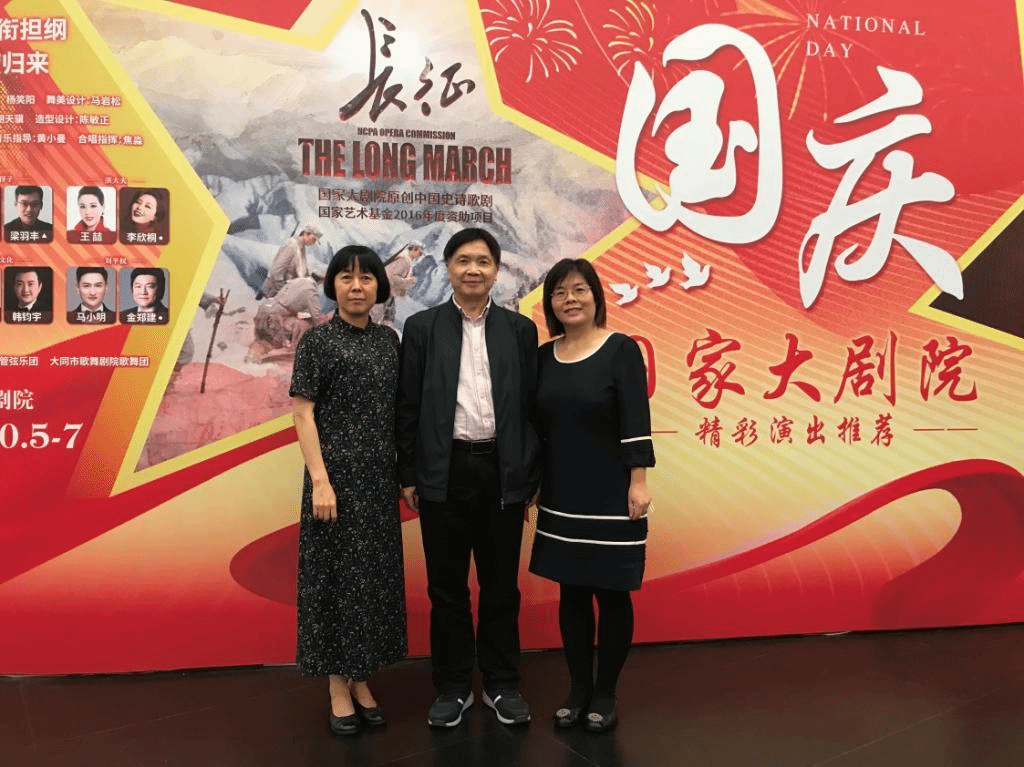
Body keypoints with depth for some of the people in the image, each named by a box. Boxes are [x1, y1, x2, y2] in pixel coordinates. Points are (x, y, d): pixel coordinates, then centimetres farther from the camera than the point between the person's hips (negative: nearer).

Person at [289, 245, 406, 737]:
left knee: (375, 573, 10)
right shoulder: (318, 341, -5)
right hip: (338, 475, -5)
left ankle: (361, 680, 24)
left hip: (380, 477, 5)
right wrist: (319, 481, -16)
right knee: (337, 573, 3)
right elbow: (303, 415, -9)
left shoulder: (388, 340, 8)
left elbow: (398, 410, 11)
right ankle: (338, 687, 16)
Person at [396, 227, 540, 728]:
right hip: (444, 472, 0)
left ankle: (502, 685, 26)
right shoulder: (422, 327, 3)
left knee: (501, 585, 10)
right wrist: (408, 475, -1)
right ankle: (453, 687, 24)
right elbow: (408, 406, 2)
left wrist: (532, 476, 2)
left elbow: (531, 406, 5)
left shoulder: (520, 329, 5)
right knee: (446, 586, 9)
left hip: (503, 472, 1)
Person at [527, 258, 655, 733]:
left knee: (611, 593, 6)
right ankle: (578, 687, 26)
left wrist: (638, 483, -17)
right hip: (561, 497, 5)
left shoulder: (621, 350, -7)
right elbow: (538, 425, 10)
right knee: (572, 593, 12)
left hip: (610, 497, -4)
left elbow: (635, 421, -12)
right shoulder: (544, 356, 7)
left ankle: (605, 692, 22)